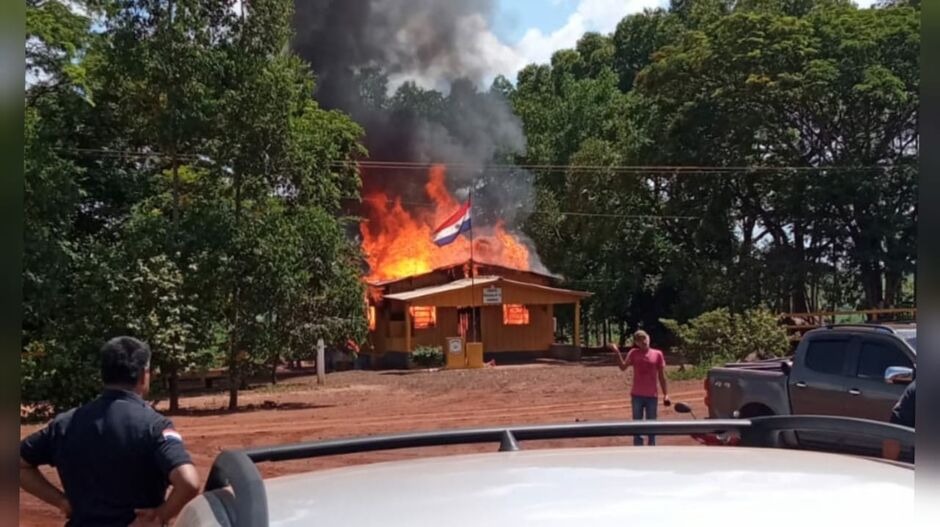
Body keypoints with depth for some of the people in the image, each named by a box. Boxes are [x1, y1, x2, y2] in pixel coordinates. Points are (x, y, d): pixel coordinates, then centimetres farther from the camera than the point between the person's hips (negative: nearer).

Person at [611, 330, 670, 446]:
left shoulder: (658, 354, -1)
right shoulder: (633, 353, 0)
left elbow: (662, 376, 3)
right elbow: (623, 367, -12)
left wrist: (666, 394, 0)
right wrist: (617, 353, -23)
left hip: (652, 396, 0)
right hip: (637, 395, 0)